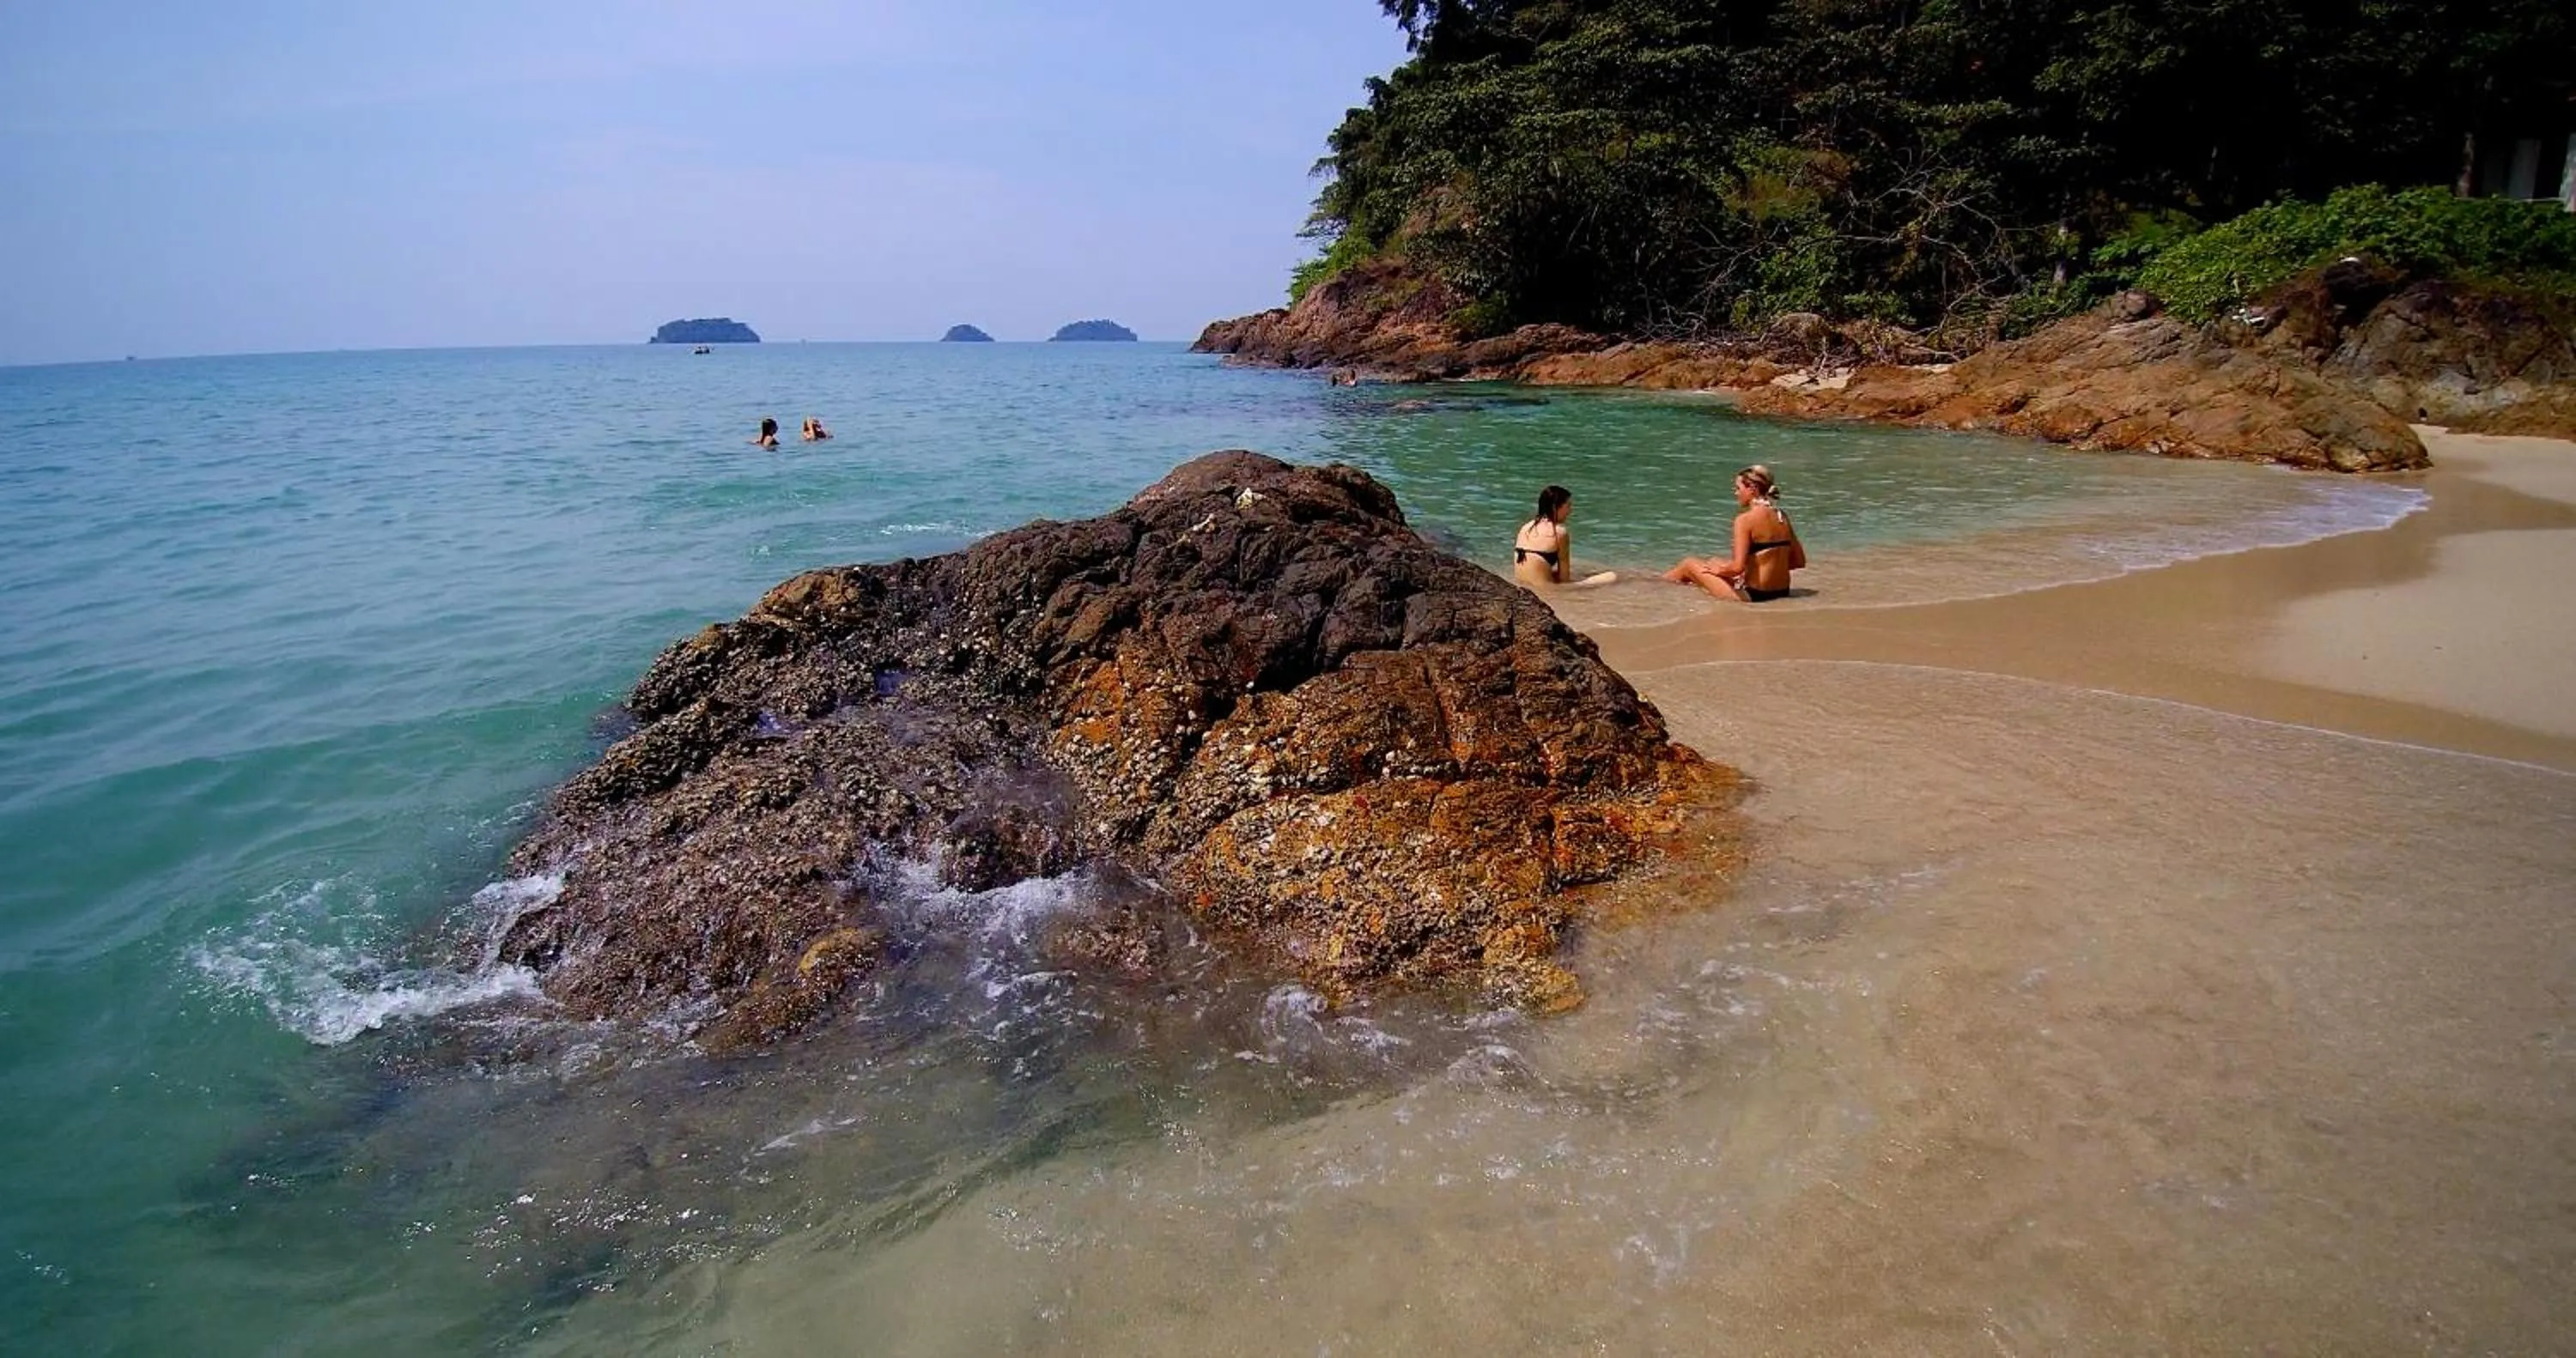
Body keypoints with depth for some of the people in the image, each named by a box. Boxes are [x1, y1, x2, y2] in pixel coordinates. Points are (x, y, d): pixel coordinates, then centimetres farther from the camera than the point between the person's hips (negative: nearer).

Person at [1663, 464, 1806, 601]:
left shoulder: (1745, 519, -17)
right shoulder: (1782, 517, 4)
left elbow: (1738, 567, -24)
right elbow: (1799, 561, 9)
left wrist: (1718, 570, -4)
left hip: (1752, 595, -7)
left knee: (1689, 564, 15)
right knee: (1713, 561, 31)